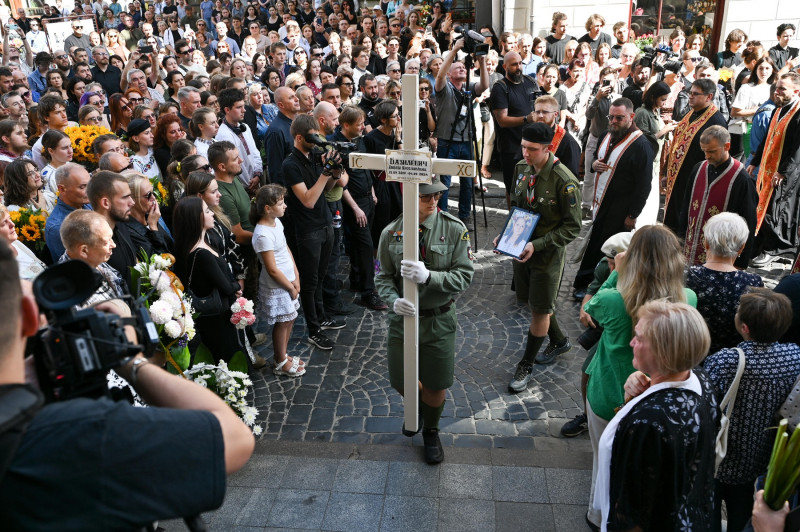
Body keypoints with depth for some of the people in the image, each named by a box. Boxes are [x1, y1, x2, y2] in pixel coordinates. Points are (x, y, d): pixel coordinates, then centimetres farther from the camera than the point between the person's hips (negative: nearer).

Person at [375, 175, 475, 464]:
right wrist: (394, 300, -21)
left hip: (439, 320, -1)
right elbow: (383, 277, 0)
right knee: (401, 382, 14)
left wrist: (428, 276, -31)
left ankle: (431, 432, 44)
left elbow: (464, 275, -15)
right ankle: (416, 409, 53)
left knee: (436, 387, 12)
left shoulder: (454, 229, -13)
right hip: (403, 317, 1)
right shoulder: (391, 233, -8)